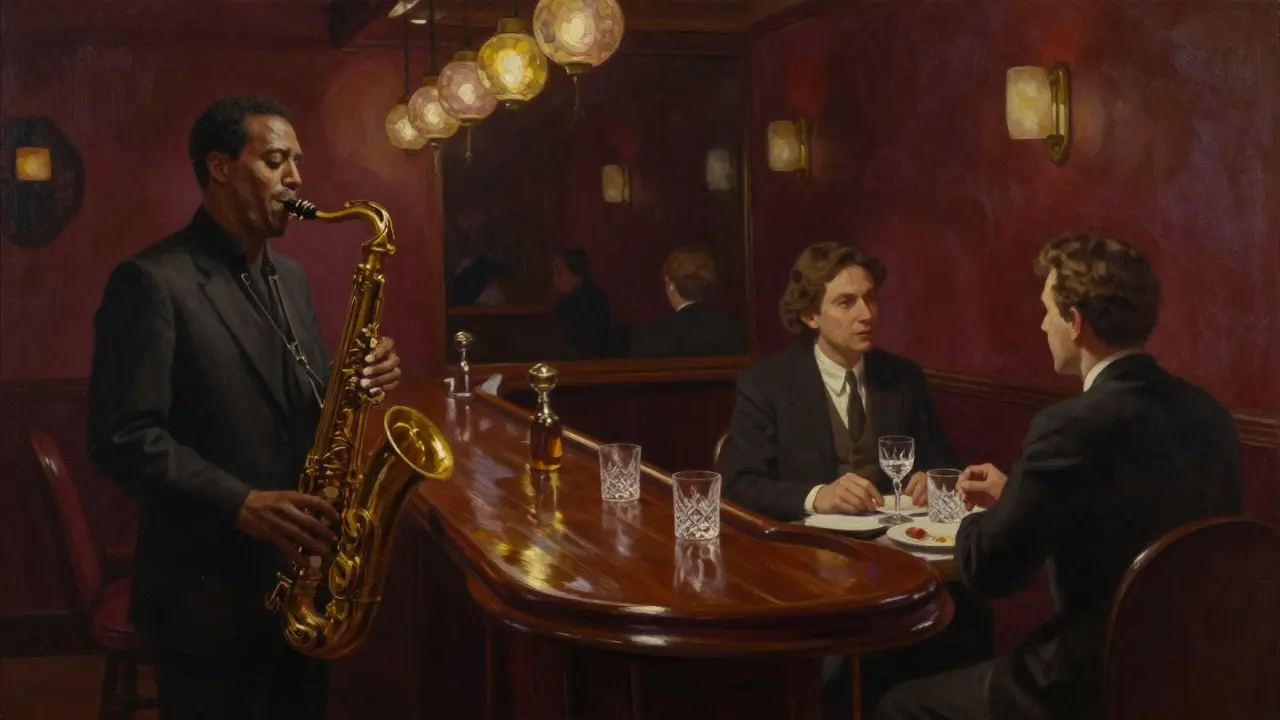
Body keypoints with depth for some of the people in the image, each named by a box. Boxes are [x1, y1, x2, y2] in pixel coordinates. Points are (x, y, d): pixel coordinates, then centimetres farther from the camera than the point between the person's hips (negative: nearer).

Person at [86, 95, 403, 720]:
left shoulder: (288, 276, 13)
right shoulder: (151, 281, -12)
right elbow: (121, 438, -18)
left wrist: (357, 380, -3)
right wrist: (240, 505, -26)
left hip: (301, 580, 8)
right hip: (210, 597, -7)